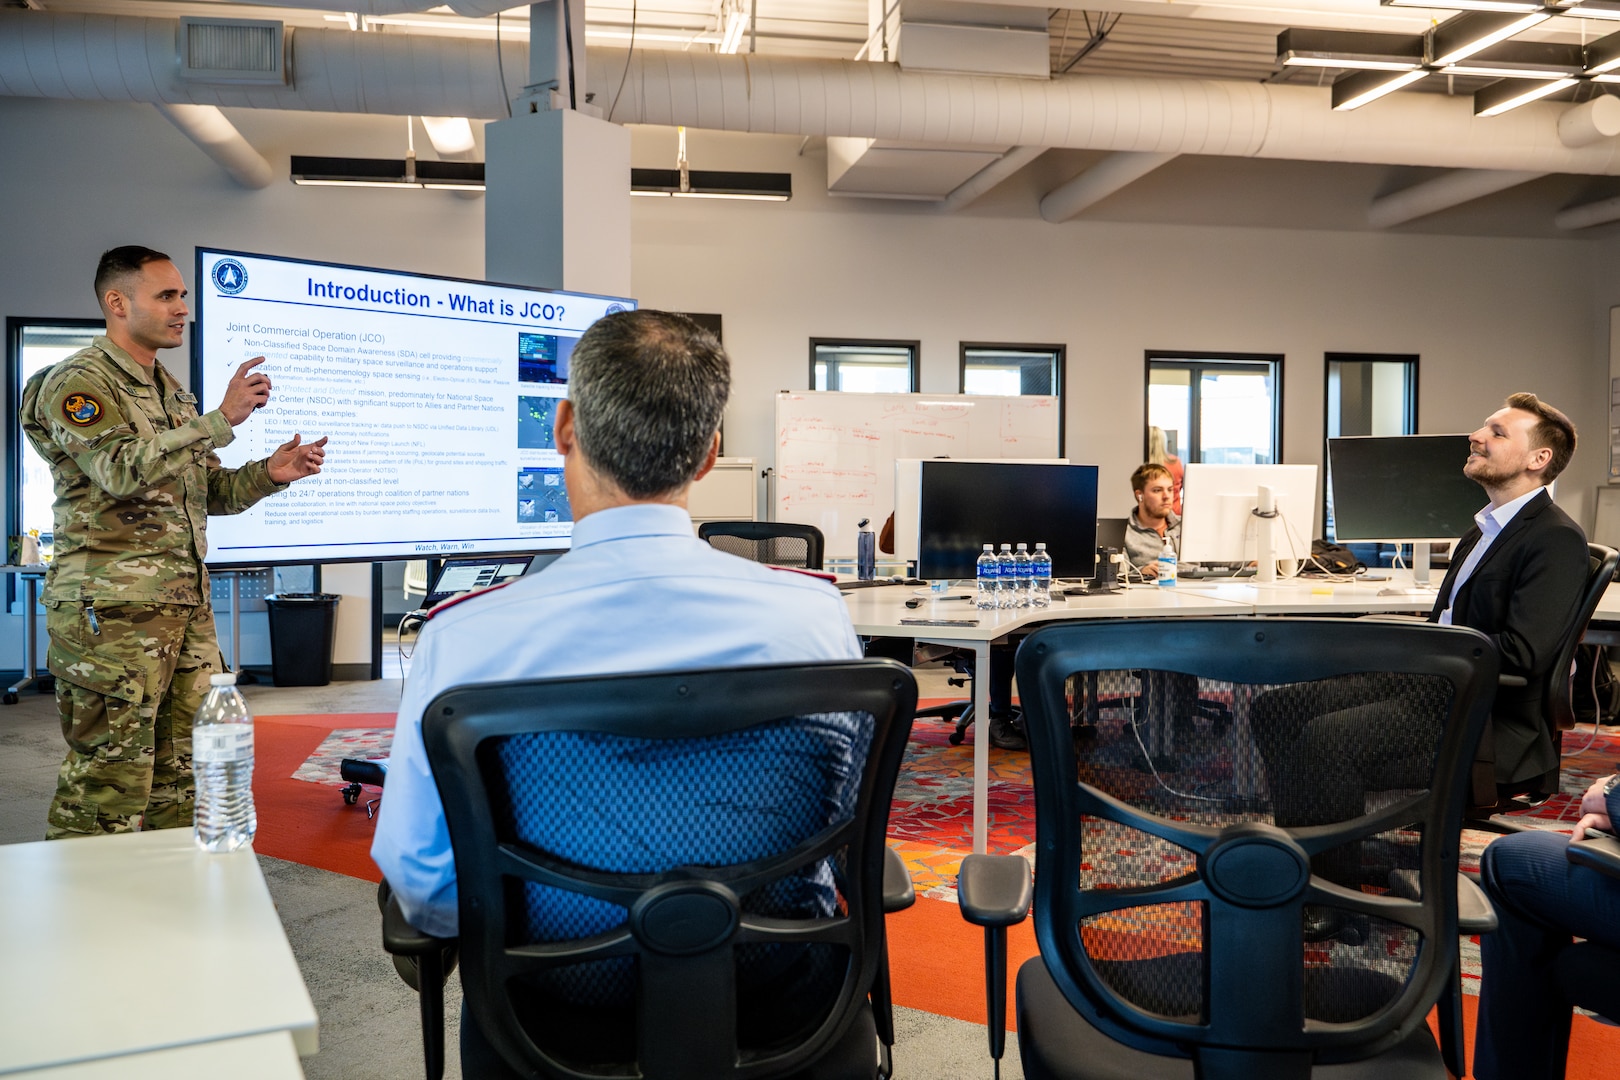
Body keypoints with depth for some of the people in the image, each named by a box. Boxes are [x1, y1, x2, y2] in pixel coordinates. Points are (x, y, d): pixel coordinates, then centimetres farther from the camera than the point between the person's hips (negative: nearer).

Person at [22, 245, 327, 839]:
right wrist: (222, 419, -23)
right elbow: (123, 470, -23)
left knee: (181, 775, 12)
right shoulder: (78, 383, -6)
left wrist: (268, 473, 2)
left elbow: (211, 492, 21)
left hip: (187, 607, 8)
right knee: (109, 779, -4)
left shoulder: (172, 393, 20)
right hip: (113, 611, -8)